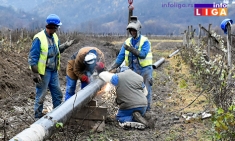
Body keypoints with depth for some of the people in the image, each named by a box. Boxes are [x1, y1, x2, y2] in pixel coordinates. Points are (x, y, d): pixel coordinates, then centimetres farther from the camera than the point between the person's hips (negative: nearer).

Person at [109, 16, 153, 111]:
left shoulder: (145, 41, -7)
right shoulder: (127, 42, 9)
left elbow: (143, 54, -20)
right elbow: (121, 56, 6)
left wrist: (131, 49, -28)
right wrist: (113, 67, -5)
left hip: (145, 70, -5)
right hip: (133, 70, 5)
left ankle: (147, 109, 9)